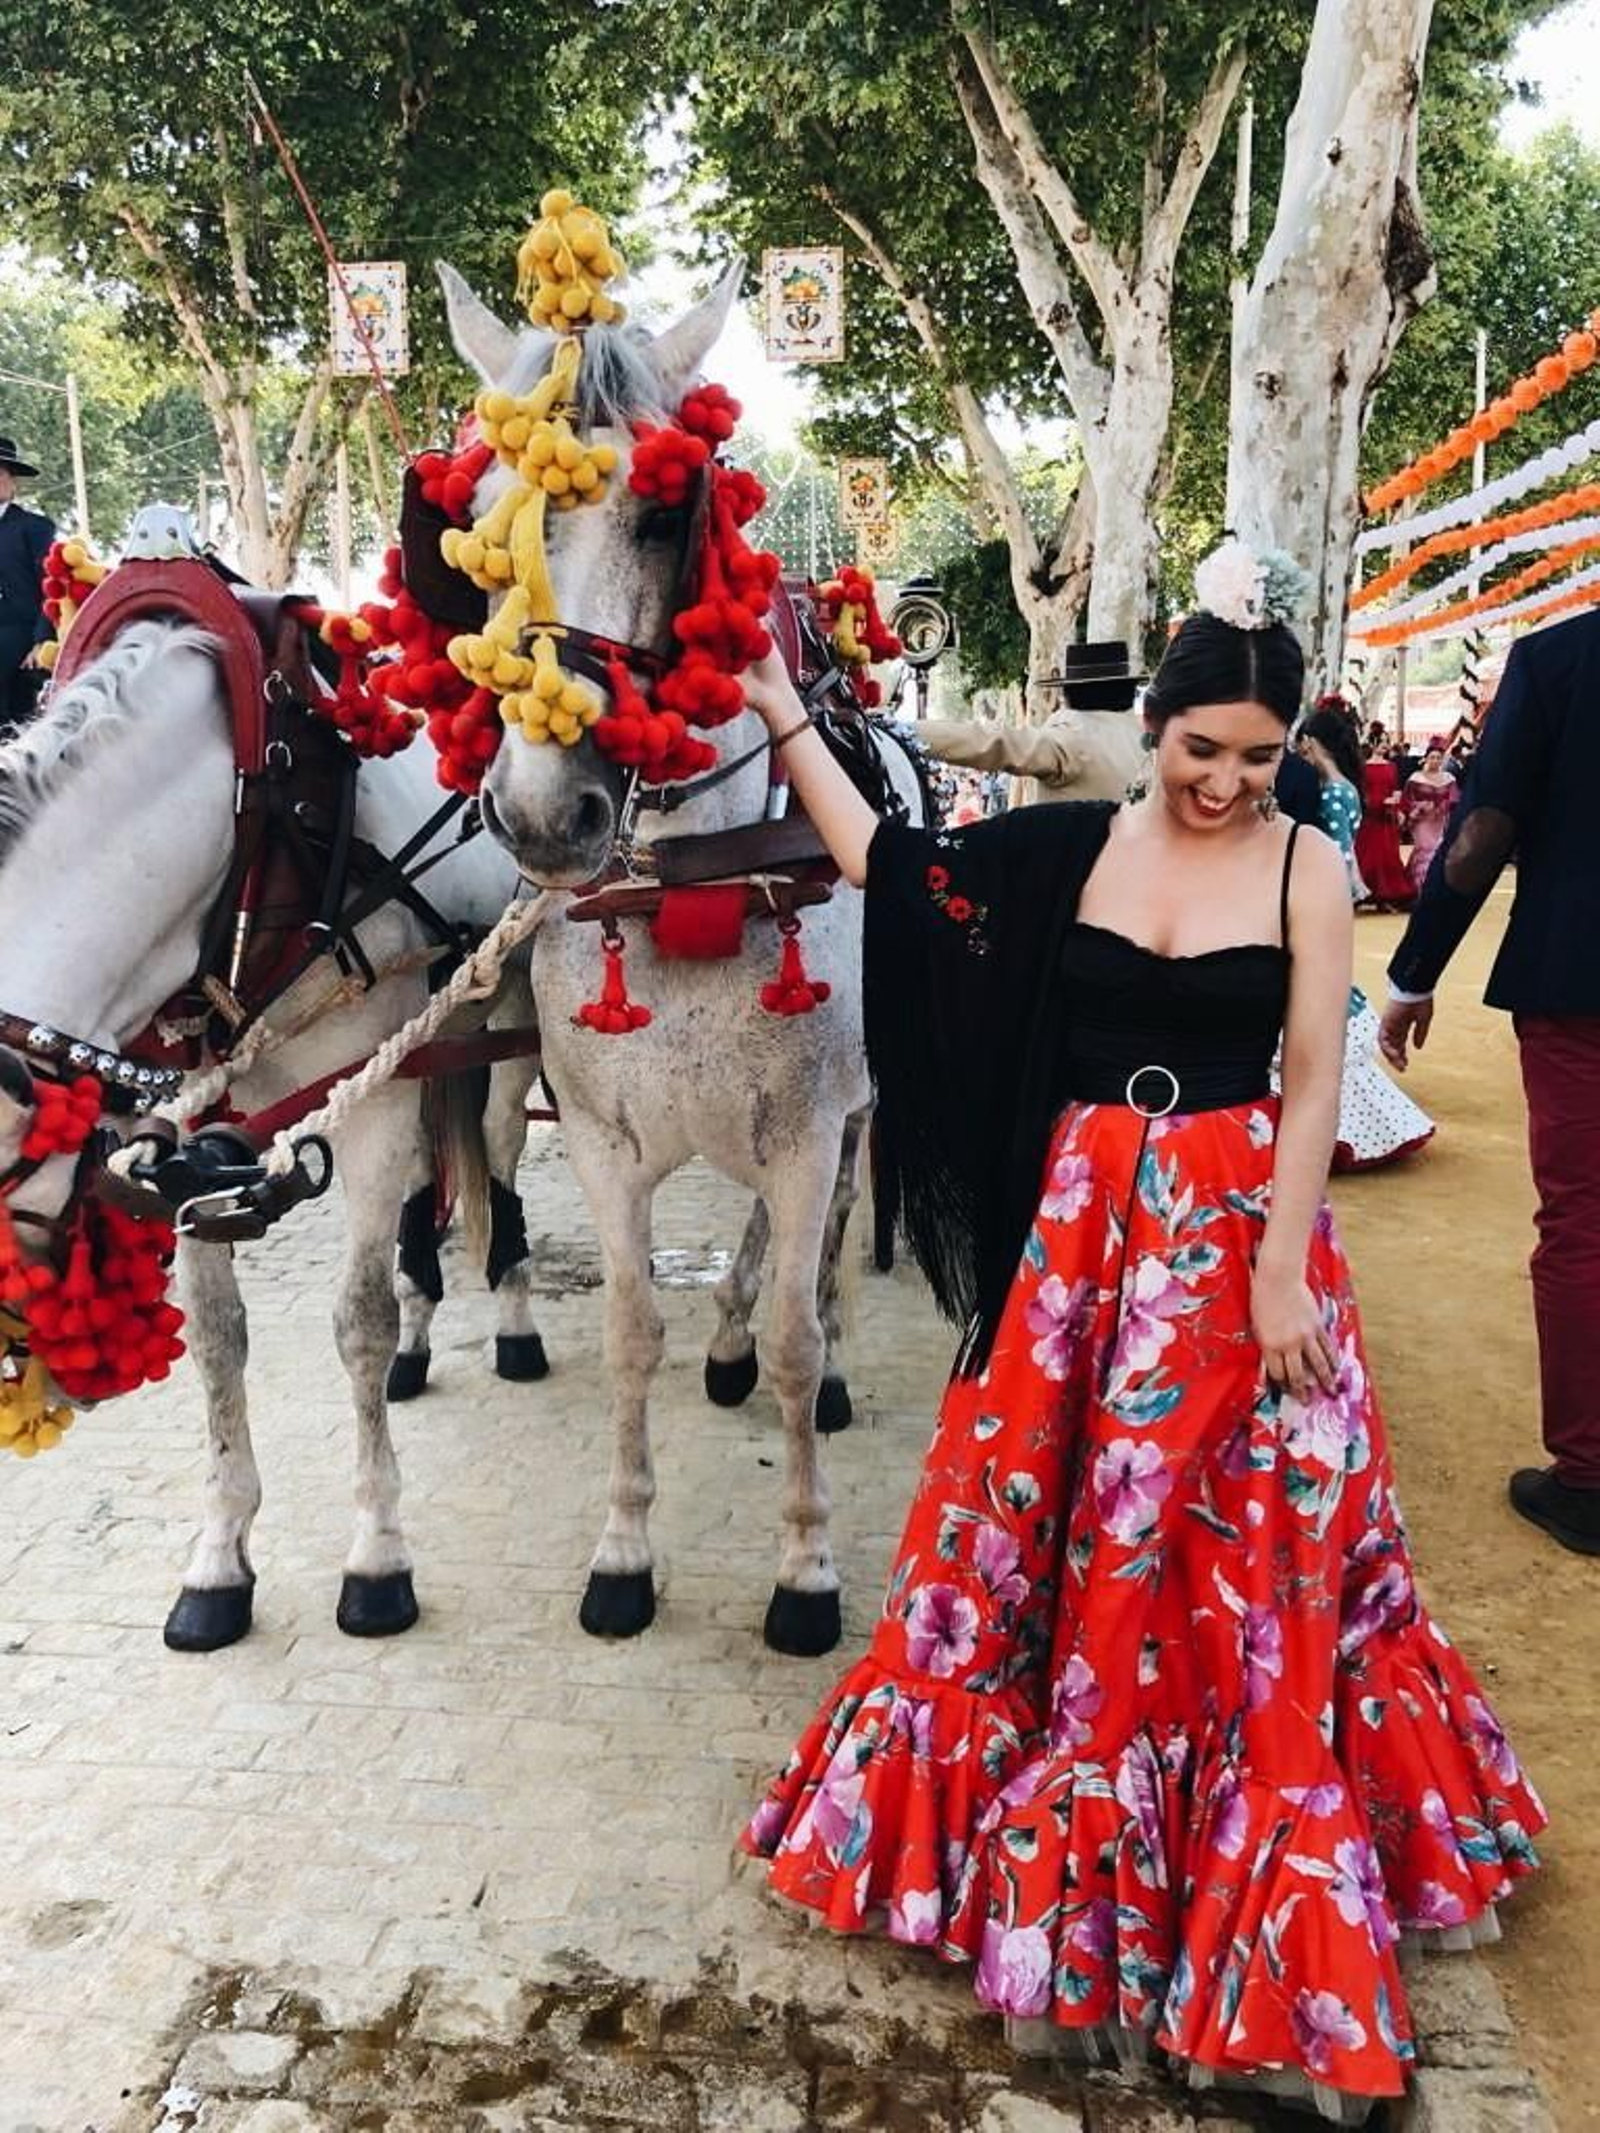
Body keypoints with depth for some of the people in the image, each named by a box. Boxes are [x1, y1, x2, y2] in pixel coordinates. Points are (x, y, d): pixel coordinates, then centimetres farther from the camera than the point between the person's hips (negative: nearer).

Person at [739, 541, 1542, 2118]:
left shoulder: (1304, 867, -3)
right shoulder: (1073, 846, 2)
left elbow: (1314, 1082, -6)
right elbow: (883, 864, 6)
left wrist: (1279, 1269, -12)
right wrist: (784, 717, 5)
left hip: (1235, 1225, -2)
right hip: (1078, 1220, 2)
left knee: (1238, 1537, 6)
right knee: (1034, 1504, 10)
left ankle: (1257, 1849, 28)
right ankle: (1025, 1795, 34)